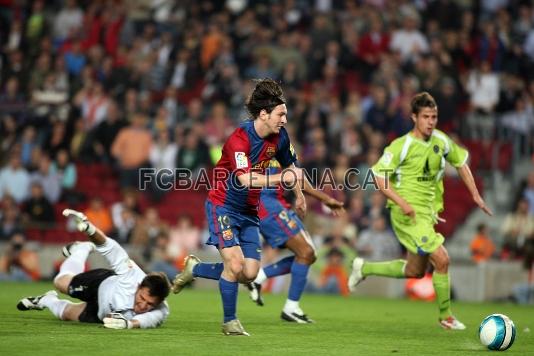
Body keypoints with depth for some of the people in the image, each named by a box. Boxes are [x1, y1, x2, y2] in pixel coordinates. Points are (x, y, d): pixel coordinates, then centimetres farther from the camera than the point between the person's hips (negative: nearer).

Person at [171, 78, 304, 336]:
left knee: (249, 273, -1)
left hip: (249, 212, 7)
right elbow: (245, 179, -37)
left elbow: (290, 165, 20)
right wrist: (281, 178, -45)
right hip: (223, 206, -7)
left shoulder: (279, 137, -1)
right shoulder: (240, 139, -23)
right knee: (235, 264, -18)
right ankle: (230, 322, 3)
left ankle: (194, 269, 22)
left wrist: (299, 195, 18)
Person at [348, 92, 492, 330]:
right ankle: (446, 316, 1)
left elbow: (461, 163, 20)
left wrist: (475, 195, 14)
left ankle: (364, 268, 34)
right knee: (441, 260, -15)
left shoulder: (441, 141, 4)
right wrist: (401, 202, -22)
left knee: (415, 271, 16)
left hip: (428, 211, 8)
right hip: (408, 212, -8)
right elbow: (379, 175, -13)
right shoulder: (402, 146, -14)